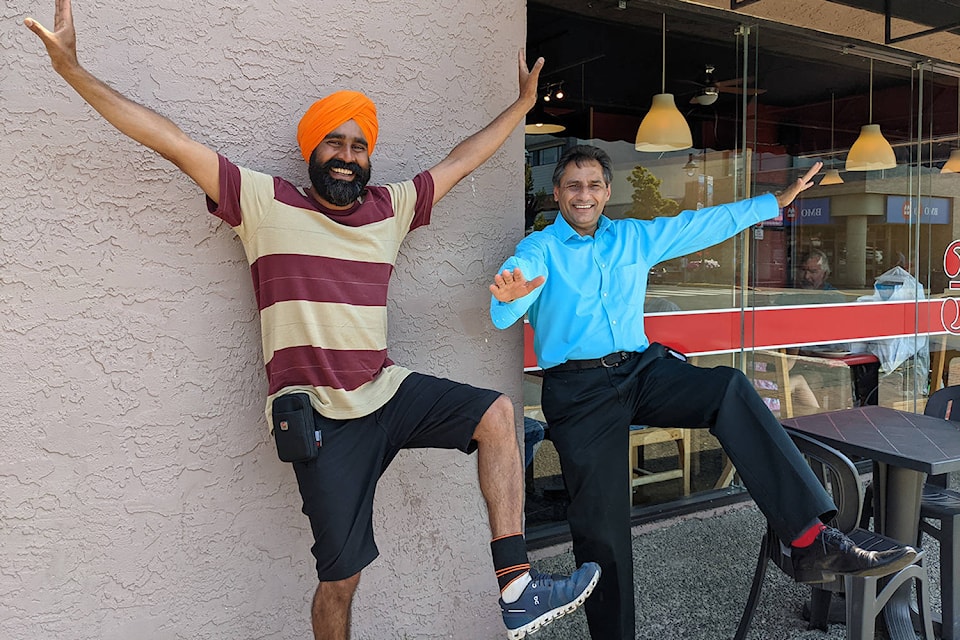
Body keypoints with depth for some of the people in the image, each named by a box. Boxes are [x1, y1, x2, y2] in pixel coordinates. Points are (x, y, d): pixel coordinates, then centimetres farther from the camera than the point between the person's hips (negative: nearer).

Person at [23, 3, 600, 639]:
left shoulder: (391, 208, 11)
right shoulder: (266, 203, 0)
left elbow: (460, 161, 20)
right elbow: (173, 141, -3)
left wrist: (524, 103, 26)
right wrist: (74, 69, -6)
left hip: (387, 392, 5)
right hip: (320, 416, -4)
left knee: (497, 412, -11)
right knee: (342, 573, 0)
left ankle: (516, 587, -10)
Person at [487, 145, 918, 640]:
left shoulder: (636, 237, 17)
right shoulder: (538, 249, 2)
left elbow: (706, 223, 24)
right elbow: (504, 314, -17)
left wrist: (776, 201, 26)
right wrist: (509, 296, -42)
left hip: (642, 370, 3)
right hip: (578, 389, -3)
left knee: (730, 389, -25)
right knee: (600, 524, -4)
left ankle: (812, 541, -27)